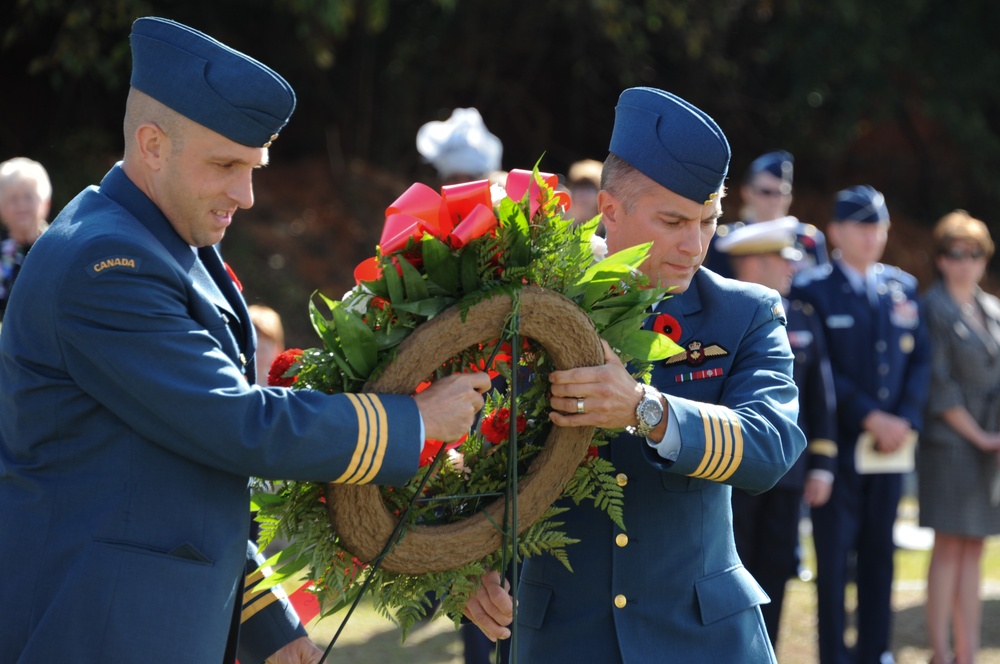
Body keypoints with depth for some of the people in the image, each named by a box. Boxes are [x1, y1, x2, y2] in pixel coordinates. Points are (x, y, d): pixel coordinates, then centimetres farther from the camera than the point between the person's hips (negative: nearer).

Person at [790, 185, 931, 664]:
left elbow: (920, 358, 11)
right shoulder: (812, 289, -3)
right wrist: (870, 418, -15)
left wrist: (907, 420, -4)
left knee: (879, 554, 7)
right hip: (838, 443, -4)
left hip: (891, 442, 4)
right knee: (834, 556, -3)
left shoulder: (903, 288, 12)